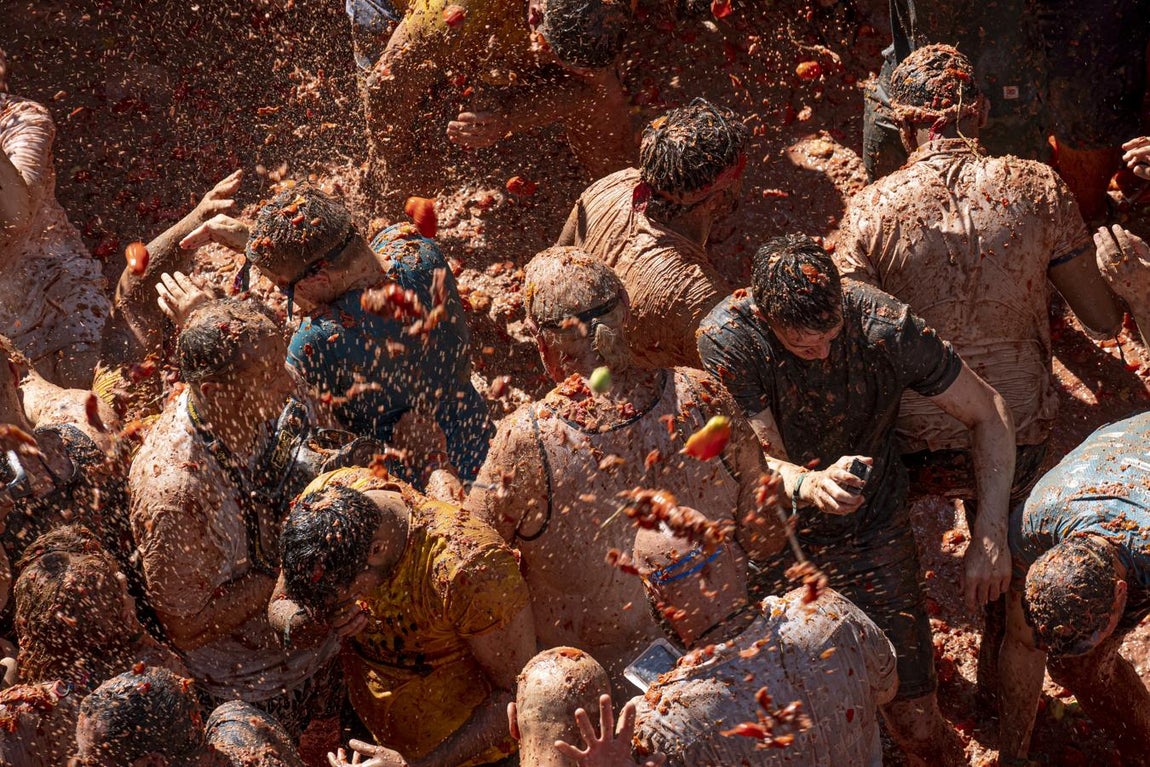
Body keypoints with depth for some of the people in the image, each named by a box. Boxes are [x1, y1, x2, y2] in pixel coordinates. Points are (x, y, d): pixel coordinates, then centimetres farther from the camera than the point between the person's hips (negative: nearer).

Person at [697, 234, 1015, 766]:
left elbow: (988, 415, -9)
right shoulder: (725, 339, -23)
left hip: (872, 539, 0)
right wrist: (809, 485, -46)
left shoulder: (886, 327, -20)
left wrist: (989, 536, -17)